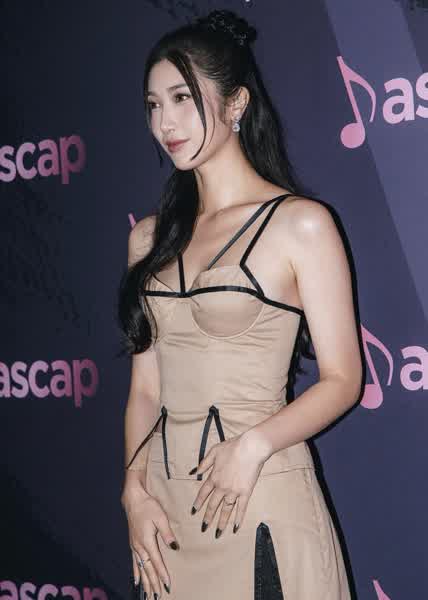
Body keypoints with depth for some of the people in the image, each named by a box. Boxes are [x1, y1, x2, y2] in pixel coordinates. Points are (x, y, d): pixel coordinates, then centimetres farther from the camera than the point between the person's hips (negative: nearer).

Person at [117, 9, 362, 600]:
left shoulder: (300, 223, -6)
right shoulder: (151, 237, 9)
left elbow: (342, 380, -7)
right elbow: (145, 385, 9)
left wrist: (254, 445, -20)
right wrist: (134, 488, -3)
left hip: (262, 496, -5)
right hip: (166, 502, 5)